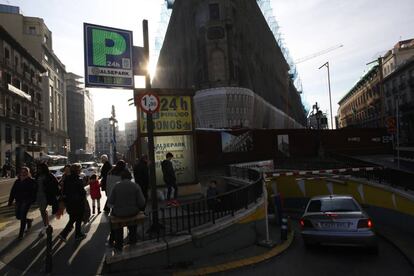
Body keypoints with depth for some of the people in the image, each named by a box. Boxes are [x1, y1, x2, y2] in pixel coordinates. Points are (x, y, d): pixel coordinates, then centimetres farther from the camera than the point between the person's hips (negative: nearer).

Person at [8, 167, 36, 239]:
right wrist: (10, 201, 6)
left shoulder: (31, 181, -7)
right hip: (18, 201, 6)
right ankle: (29, 220, 40)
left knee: (23, 216, -7)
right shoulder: (17, 181, 8)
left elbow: (34, 191, -8)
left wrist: (33, 199, -16)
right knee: (18, 216, 10)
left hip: (26, 201, -6)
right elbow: (13, 192, 10)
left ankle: (21, 233, 3)